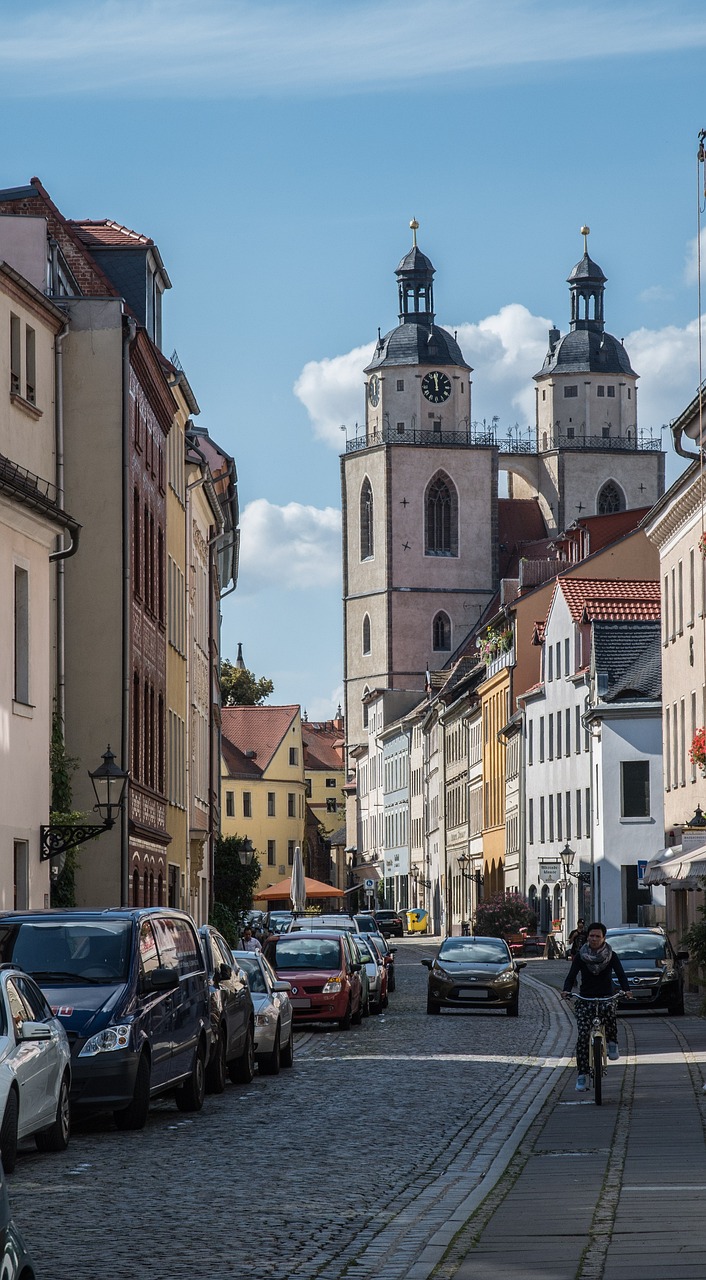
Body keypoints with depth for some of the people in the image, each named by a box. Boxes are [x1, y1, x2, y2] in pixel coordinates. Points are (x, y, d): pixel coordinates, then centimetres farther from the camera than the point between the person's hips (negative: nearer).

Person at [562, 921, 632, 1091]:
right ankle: (582, 1076, -9)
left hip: (606, 997, -1)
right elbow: (572, 975, -7)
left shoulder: (610, 955, 2)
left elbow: (620, 973, -10)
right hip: (585, 999, 1)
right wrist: (567, 990, -28)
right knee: (583, 1037, -14)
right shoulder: (580, 956, 3)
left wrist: (626, 990, -30)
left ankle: (612, 1043, -8)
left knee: (609, 1012, -37)